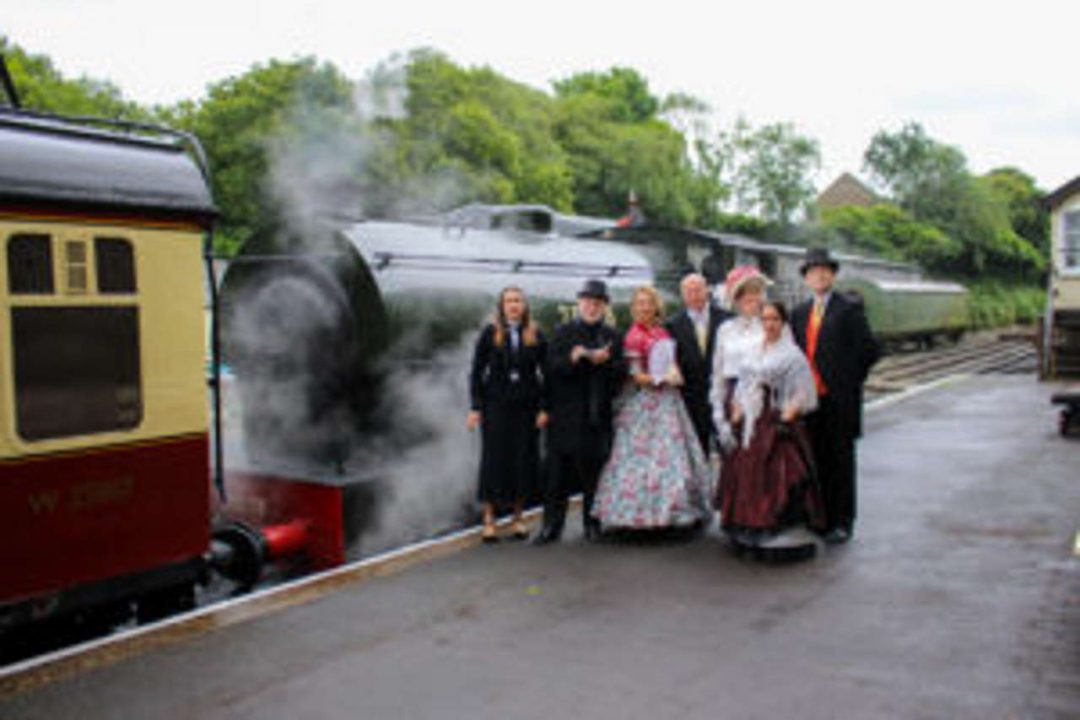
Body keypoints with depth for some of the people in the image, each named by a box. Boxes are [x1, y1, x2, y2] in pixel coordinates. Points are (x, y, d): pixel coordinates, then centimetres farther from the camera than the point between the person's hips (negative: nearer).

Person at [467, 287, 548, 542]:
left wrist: (543, 407, -4)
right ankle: (489, 519, 11)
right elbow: (477, 371, 2)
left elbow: (546, 373, 4)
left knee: (524, 460, 3)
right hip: (496, 405, -1)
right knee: (494, 459, 1)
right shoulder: (490, 333, 1)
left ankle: (517, 518, 17)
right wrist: (475, 407, -4)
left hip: (526, 406, 1)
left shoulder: (536, 335, 4)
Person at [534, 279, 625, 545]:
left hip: (598, 415, 2)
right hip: (566, 415, -1)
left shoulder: (612, 336, 11)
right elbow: (552, 368, -6)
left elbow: (621, 373, 3)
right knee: (558, 471, 0)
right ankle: (552, 525, 7)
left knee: (594, 470, 7)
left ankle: (592, 523, 20)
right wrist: (573, 359, -22)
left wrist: (604, 361, -15)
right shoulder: (563, 332, 6)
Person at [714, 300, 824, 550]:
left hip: (777, 424, -6)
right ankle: (749, 530, 18)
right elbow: (742, 388, 18)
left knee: (778, 477, -8)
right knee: (747, 473, 8)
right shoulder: (754, 353, 15)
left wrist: (786, 417, -18)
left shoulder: (792, 355, -4)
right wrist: (736, 416, 8)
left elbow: (801, 394, -9)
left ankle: (783, 530, -1)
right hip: (751, 425, 6)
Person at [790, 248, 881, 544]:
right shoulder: (799, 313, 13)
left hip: (839, 399, -5)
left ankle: (842, 522, 11)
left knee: (840, 460, 3)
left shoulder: (850, 309, -4)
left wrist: (850, 381, -4)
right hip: (810, 397, 5)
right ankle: (819, 517, 22)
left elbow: (869, 350, -7)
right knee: (817, 461, 11)